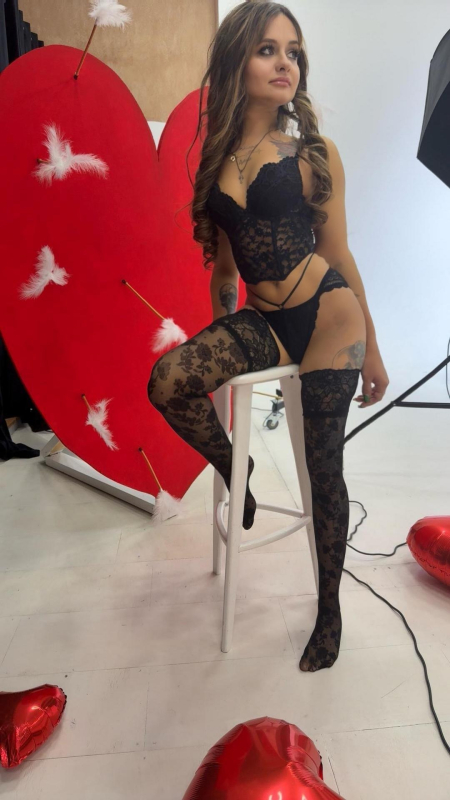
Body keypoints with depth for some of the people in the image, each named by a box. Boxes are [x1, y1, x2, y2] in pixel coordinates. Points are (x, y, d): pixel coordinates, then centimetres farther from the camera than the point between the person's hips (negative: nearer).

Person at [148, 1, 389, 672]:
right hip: (259, 320, 3)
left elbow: (338, 255, 4)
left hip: (326, 315, -2)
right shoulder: (217, 158, 9)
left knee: (323, 468, 2)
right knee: (168, 382, -25)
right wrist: (216, 345, 20)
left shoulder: (314, 154, 2)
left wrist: (371, 349, 7)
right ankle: (233, 468, 7)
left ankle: (329, 608, 25)